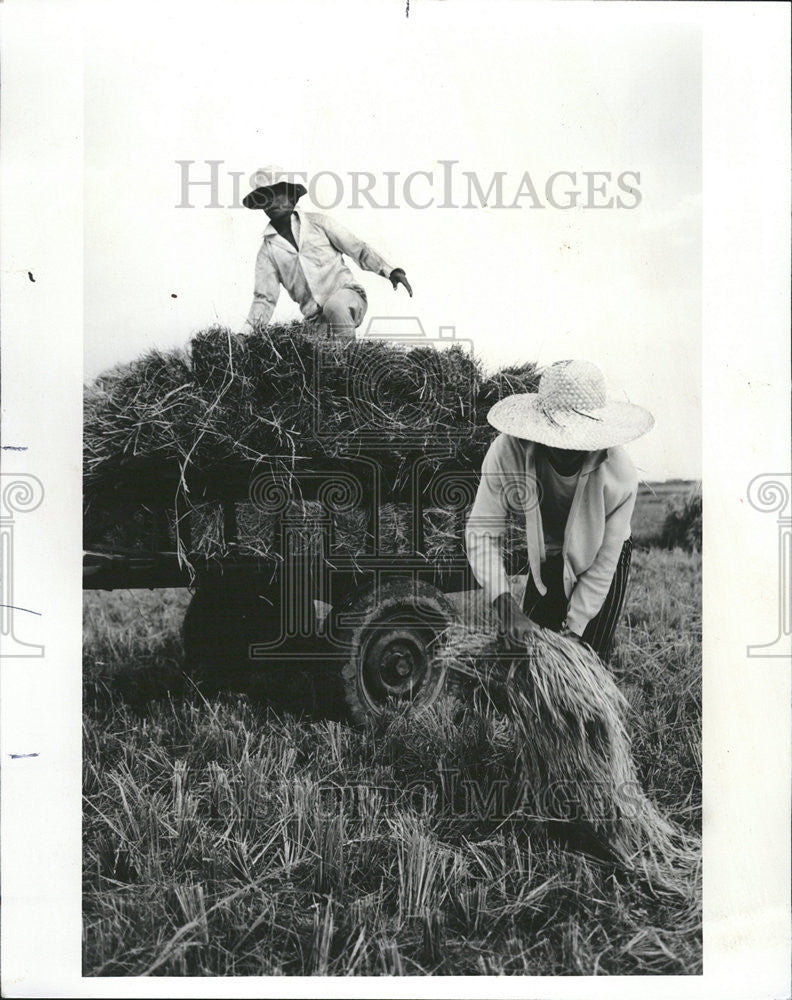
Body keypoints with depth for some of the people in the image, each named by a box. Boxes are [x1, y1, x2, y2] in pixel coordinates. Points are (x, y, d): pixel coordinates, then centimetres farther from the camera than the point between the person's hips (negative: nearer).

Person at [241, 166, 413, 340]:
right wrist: (249, 332, -4)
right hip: (317, 321, 2)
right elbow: (264, 298, 10)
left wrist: (390, 271, -6)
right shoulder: (267, 250, 10)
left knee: (334, 304, -36)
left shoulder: (317, 222, 7)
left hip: (347, 294, -2)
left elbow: (357, 248, 6)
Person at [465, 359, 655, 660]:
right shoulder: (508, 451, -32)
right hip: (544, 559, 2)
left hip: (598, 561, -2)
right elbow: (482, 532, -28)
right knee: (524, 650, 9)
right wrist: (505, 605, -41)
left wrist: (571, 629, -22)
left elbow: (603, 563, -23)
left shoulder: (620, 475, -33)